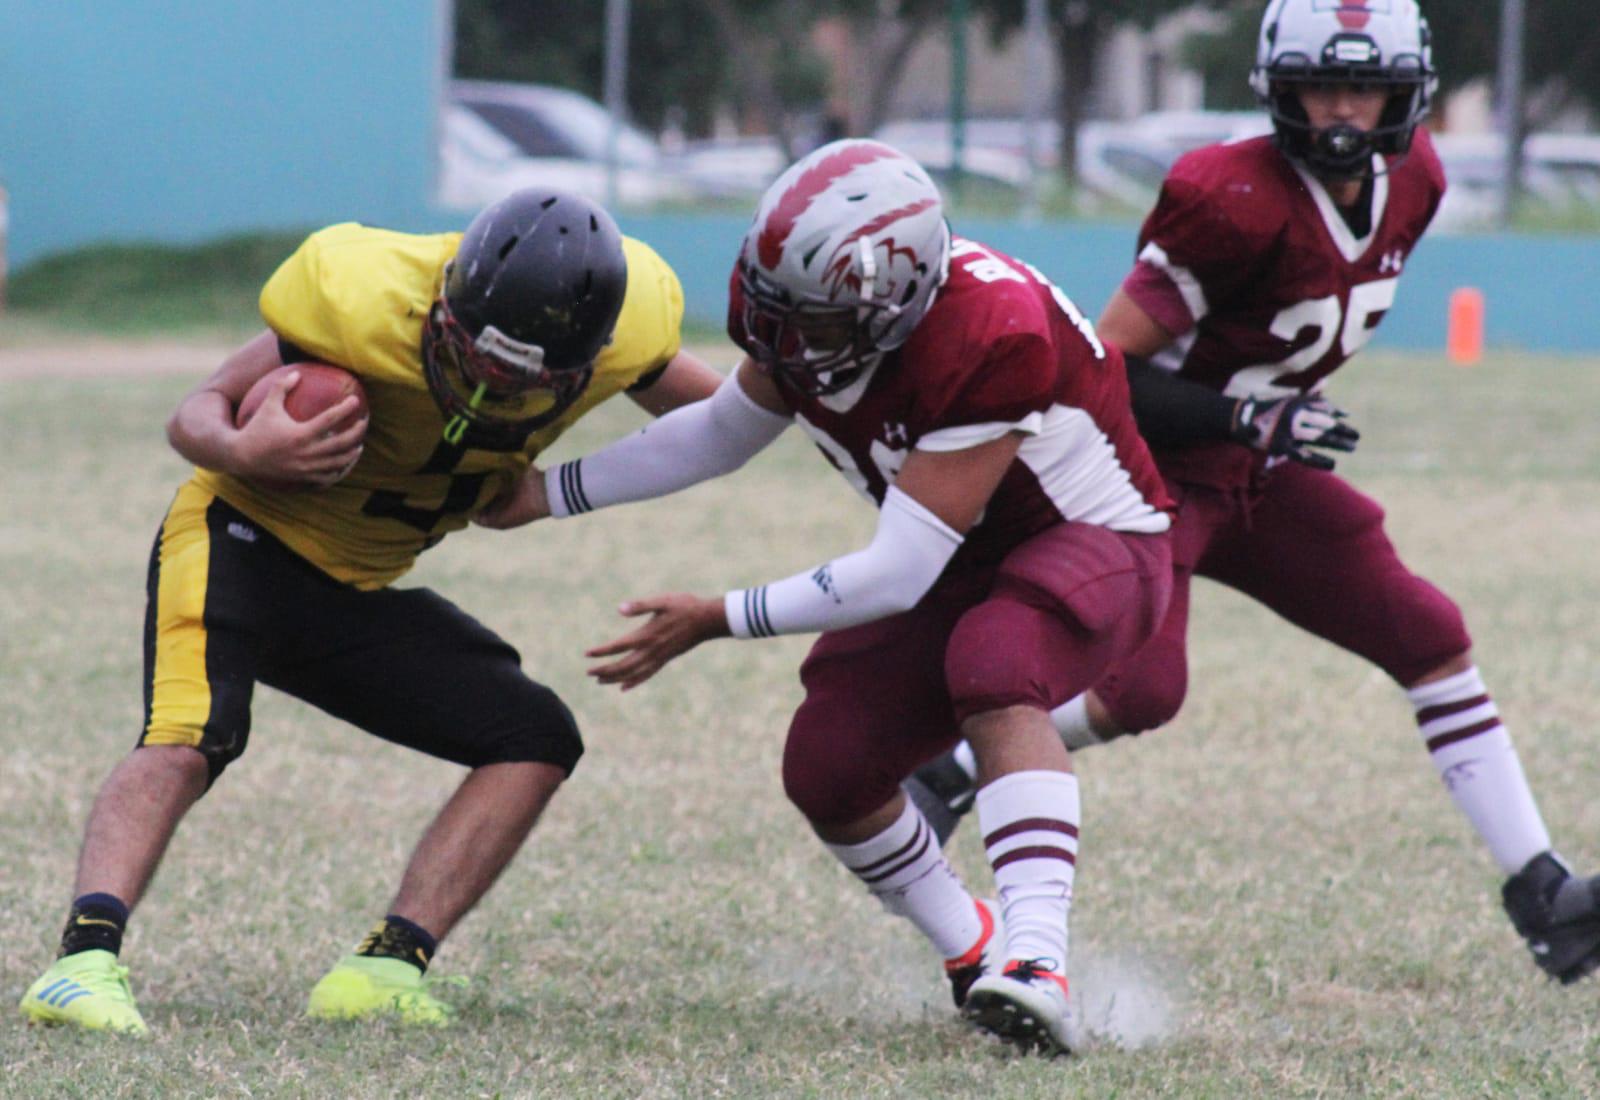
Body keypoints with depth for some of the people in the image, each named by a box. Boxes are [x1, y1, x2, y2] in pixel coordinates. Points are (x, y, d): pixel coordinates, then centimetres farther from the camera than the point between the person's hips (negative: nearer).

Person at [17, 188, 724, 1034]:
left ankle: (385, 968, -10)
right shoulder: (368, 307, -29)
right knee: (190, 735, -31)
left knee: (535, 741, -4)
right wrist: (243, 451, -40)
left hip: (355, 590, 6)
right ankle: (84, 961, -42)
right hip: (243, 542, -6)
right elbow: (198, 412, -18)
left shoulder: (627, 331, -17)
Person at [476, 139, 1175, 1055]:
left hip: (1097, 541, -8)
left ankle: (1036, 962, -47)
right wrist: (546, 494, 3)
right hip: (966, 559, 8)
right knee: (829, 769, -3)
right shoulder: (802, 311, -14)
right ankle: (974, 955, 20)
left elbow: (897, 576, -33)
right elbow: (726, 433, 9)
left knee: (992, 669, -37)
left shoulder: (987, 340, -38)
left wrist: (718, 622, -28)